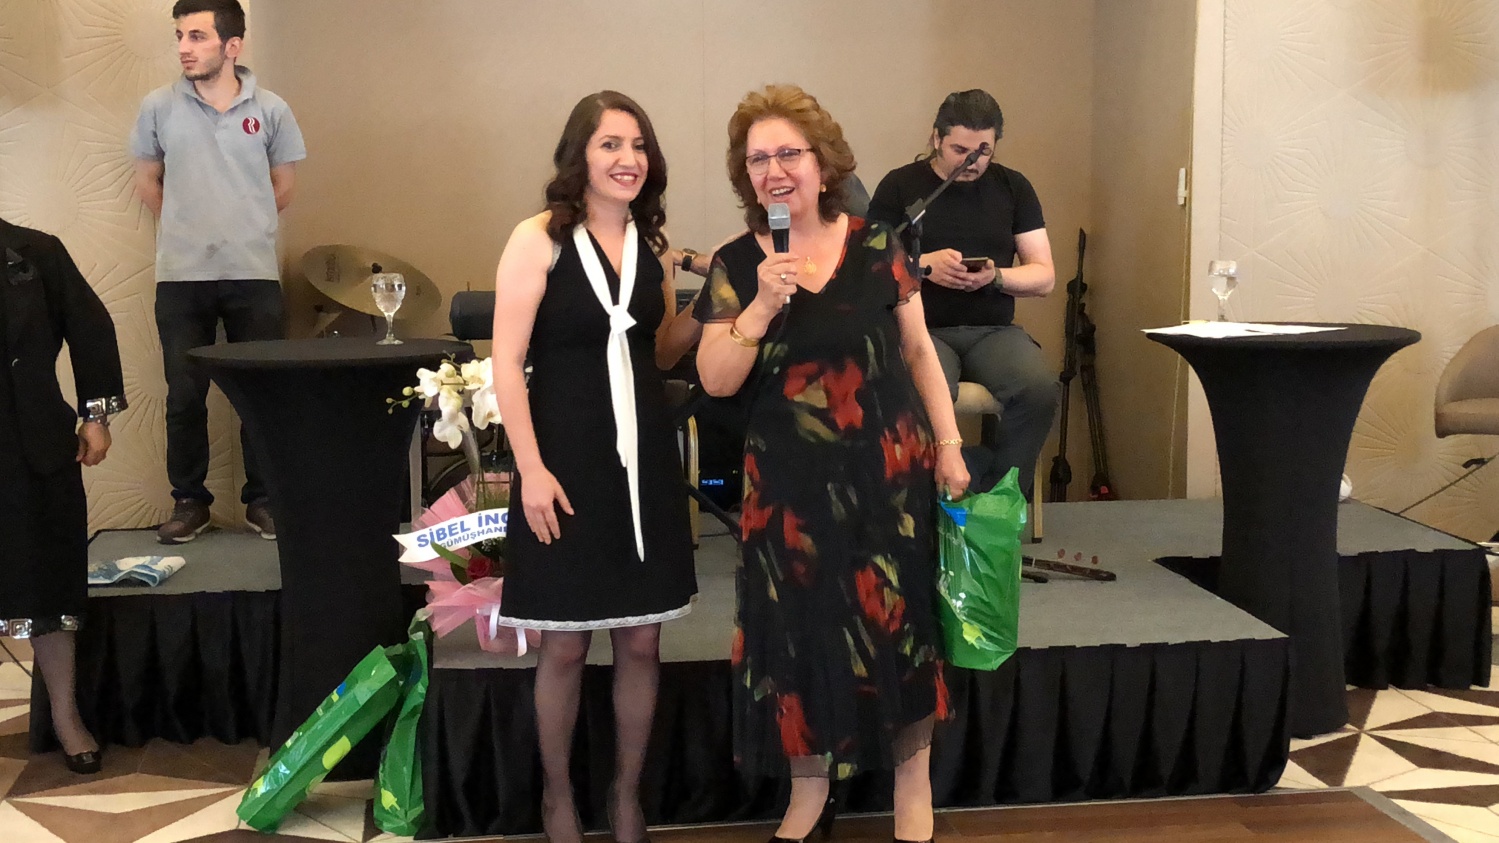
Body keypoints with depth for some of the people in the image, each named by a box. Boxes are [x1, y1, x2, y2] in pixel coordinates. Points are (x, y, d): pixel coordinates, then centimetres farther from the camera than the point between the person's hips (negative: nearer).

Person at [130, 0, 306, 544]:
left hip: (255, 275, 0)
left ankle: (261, 500, 16)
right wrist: (189, 228, 11)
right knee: (184, 395, 4)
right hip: (180, 277, 0)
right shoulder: (158, 107, 2)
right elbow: (148, 183, 13)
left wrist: (242, 229, 12)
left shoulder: (270, 110, 1)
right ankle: (189, 502, 17)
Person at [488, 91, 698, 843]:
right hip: (567, 459, -5)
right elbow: (507, 364, -11)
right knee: (565, 644, 6)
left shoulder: (650, 241, 8)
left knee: (641, 641, 9)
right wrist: (532, 469, -16)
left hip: (644, 456, 5)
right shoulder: (538, 239, -8)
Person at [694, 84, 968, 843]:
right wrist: (763, 305, -20)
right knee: (800, 624, 7)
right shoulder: (735, 265, -2)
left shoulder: (875, 245, -1)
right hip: (791, 479, 0)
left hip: (889, 467, 0)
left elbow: (918, 351, 5)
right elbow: (715, 382, -8)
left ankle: (913, 780, 25)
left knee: (897, 617, 7)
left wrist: (949, 444, 3)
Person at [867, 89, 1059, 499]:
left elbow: (1044, 276, 9)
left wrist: (996, 276, -12)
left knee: (1041, 389, -30)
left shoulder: (1013, 187, 11)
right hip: (922, 327, -2)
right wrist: (923, 264, -15)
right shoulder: (899, 186, 5)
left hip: (994, 330, 3)